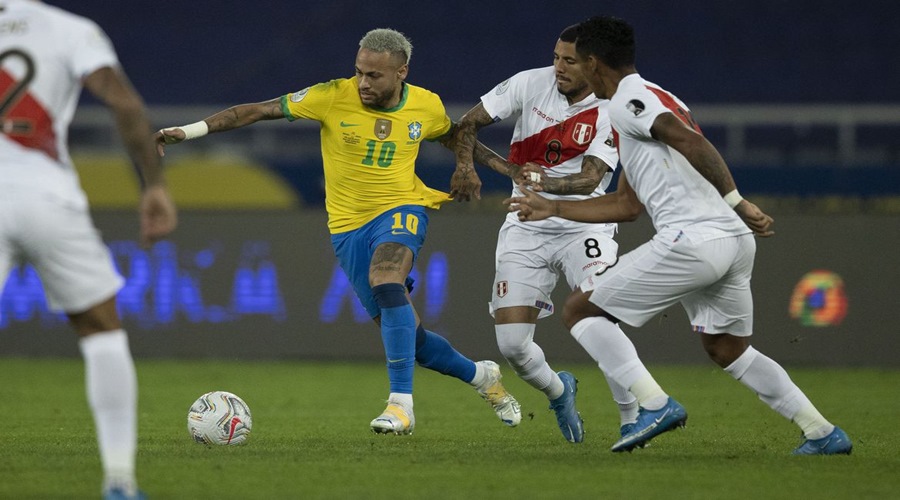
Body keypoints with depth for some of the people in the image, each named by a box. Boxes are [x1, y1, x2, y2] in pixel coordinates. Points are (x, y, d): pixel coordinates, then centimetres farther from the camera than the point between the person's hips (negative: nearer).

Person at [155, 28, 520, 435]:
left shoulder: (427, 107, -4)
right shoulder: (334, 97, -12)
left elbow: (451, 135, 21)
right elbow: (258, 111, -12)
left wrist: (466, 168, 4)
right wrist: (190, 130, -18)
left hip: (401, 210, -1)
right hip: (348, 225, 2)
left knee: (385, 279, -35)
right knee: (407, 339, 3)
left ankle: (401, 403, -34)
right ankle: (481, 376, 31)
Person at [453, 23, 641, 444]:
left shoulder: (611, 112, -10)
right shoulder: (530, 84, -3)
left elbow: (590, 178, -19)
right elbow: (468, 124, 4)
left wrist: (542, 180, -36)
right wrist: (465, 167, -13)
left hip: (583, 229, -3)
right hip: (525, 231, 3)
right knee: (511, 342, -7)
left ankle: (632, 419, -8)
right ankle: (558, 391, 27)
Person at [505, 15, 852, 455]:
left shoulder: (626, 102, -2)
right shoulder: (661, 99, 28)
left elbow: (692, 143, -20)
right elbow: (628, 205, 32)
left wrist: (738, 202, -24)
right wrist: (553, 208, 38)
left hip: (692, 240, -9)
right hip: (735, 240, 9)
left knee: (579, 310, 0)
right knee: (727, 349, 25)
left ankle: (655, 404, -11)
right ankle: (823, 434, 20)